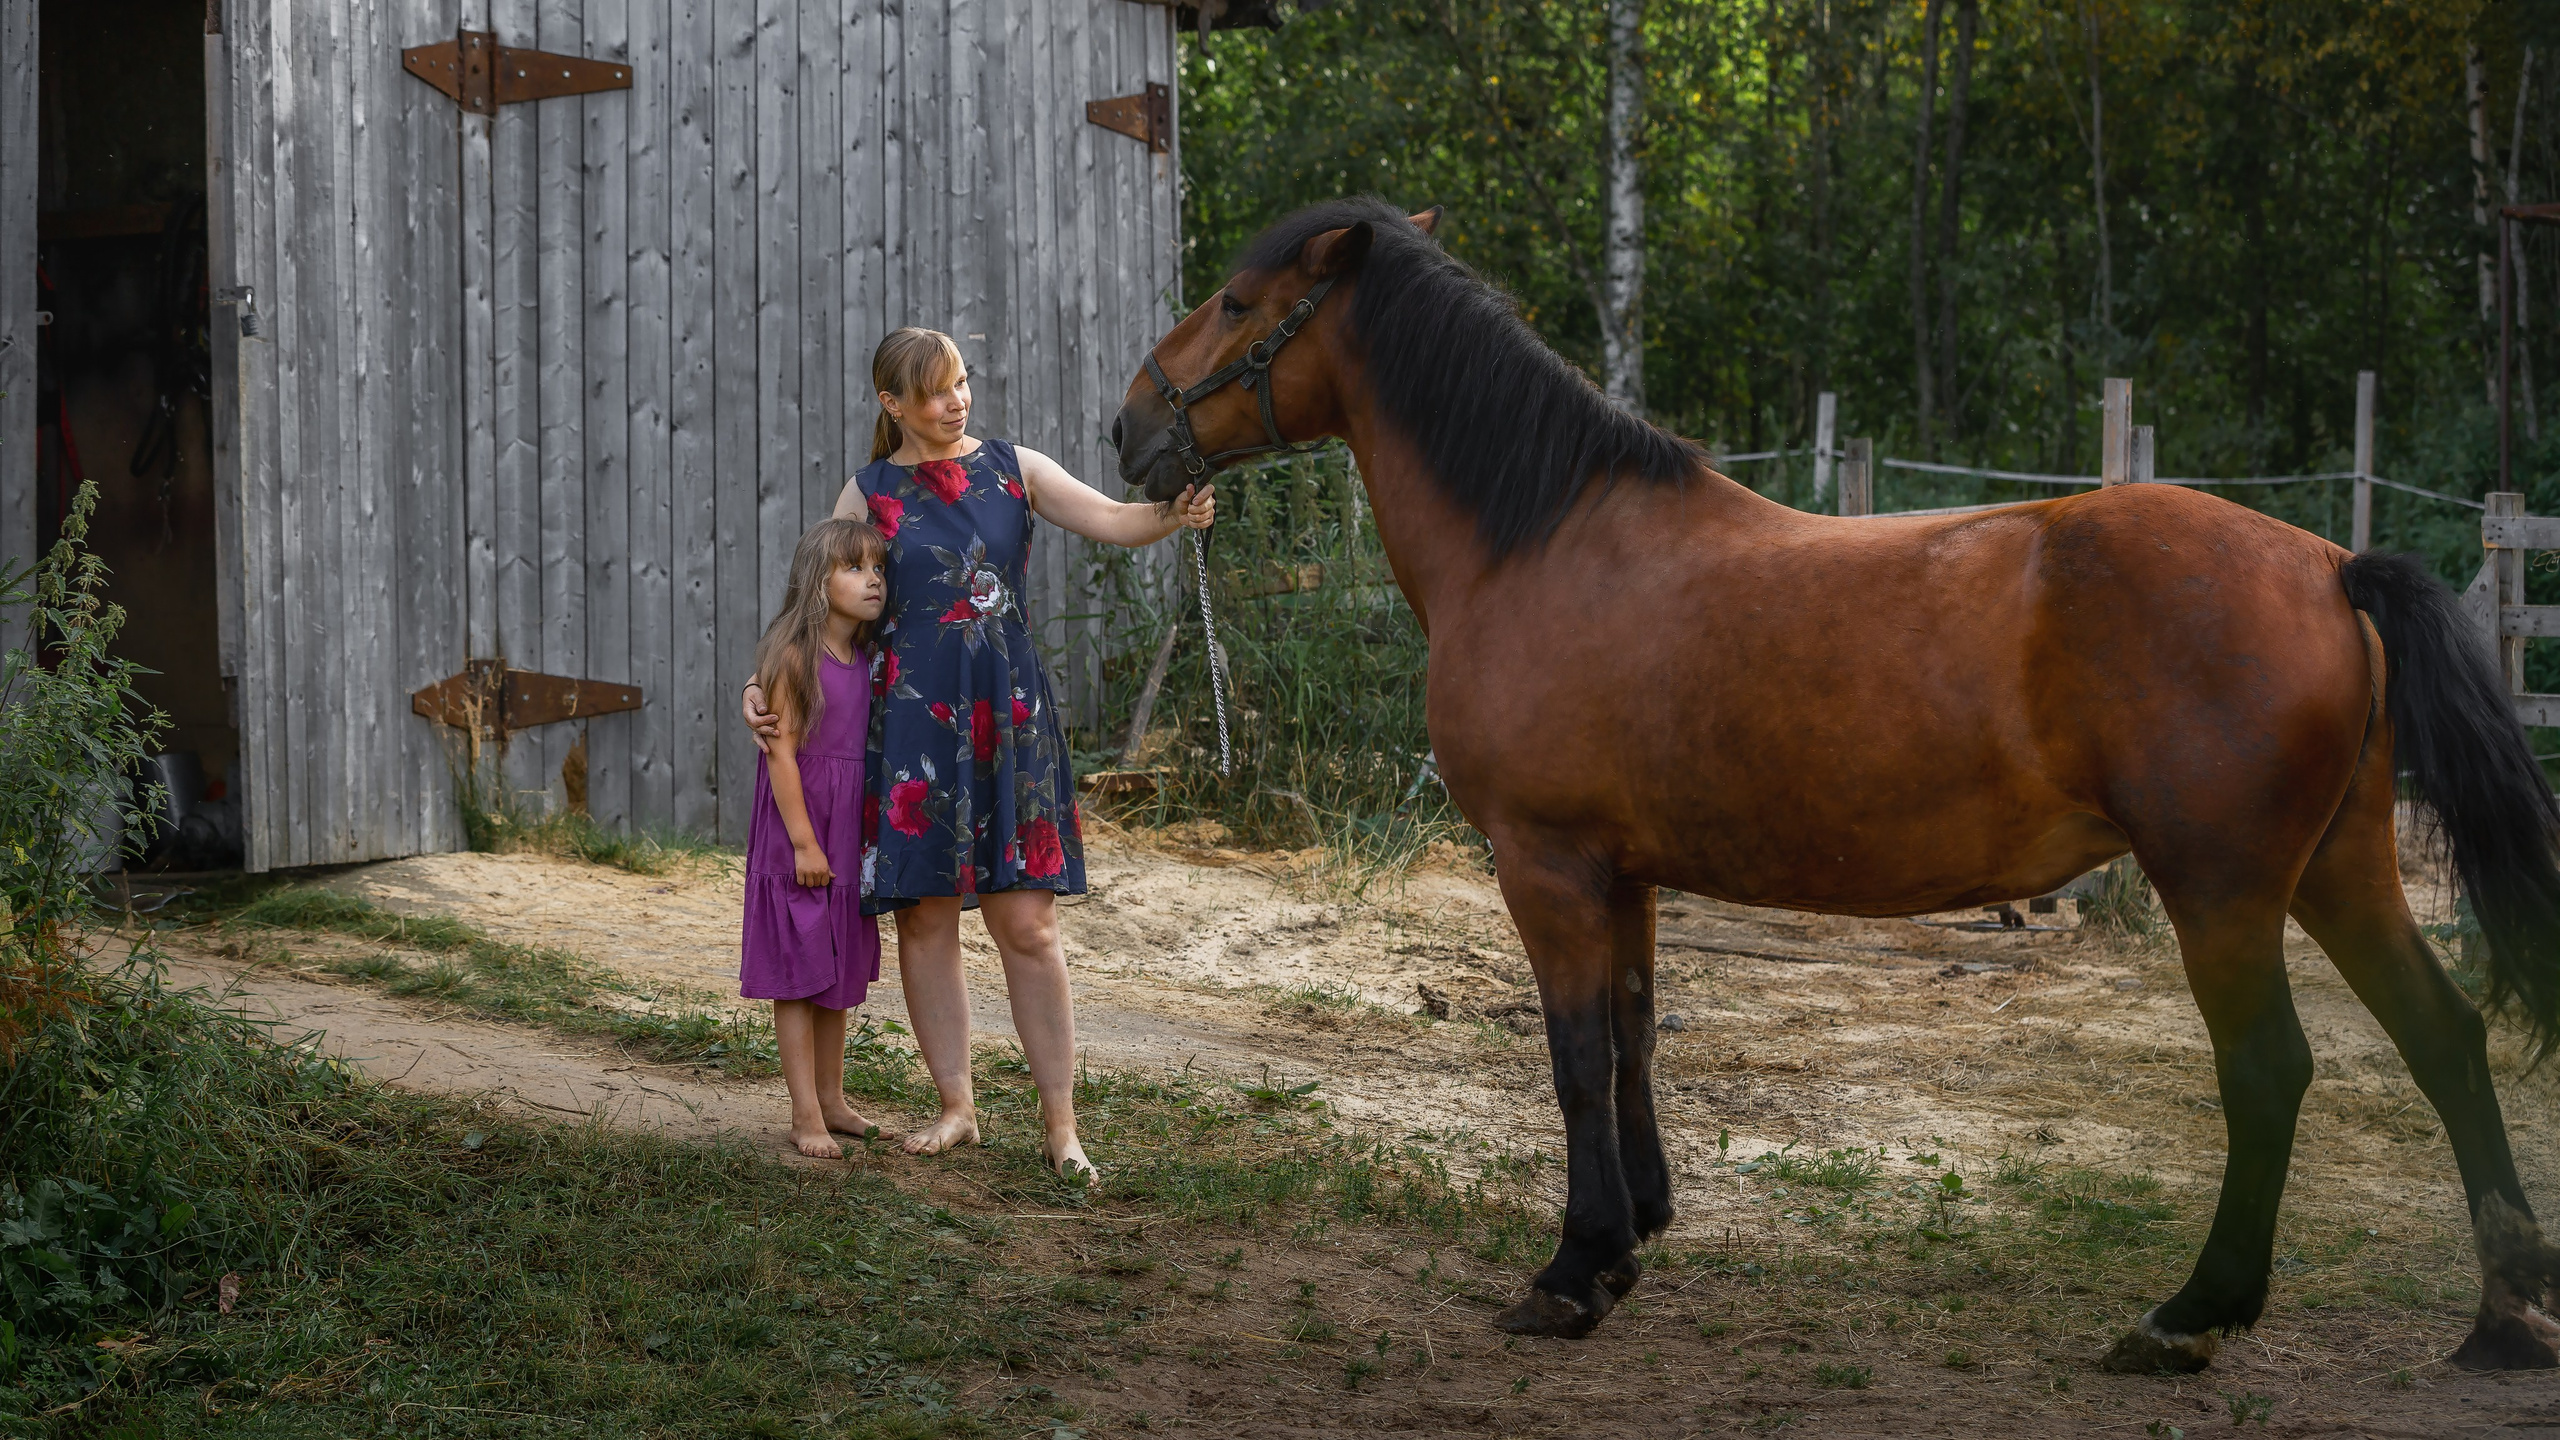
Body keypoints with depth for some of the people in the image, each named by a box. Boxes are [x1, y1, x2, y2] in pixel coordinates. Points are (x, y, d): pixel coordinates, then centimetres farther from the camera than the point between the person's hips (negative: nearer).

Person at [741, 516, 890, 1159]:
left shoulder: (867, 664, 7)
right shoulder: (793, 657, -14)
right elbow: (781, 749, -15)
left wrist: (870, 839, 12)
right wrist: (804, 842, -17)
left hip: (848, 836, 7)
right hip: (796, 835, -7)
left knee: (838, 973, 15)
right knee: (796, 974, -2)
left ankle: (832, 1100, 25)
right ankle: (806, 1117, 0)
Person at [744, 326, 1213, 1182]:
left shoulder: (1012, 469, 6)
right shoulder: (870, 494, 4)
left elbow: (1110, 522, -5)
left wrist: (1173, 515, -26)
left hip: (1008, 718, 0)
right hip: (910, 719, 0)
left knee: (1028, 924, -3)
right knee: (924, 917, 3)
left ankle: (1059, 1122, 2)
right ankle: (956, 1107, 16)